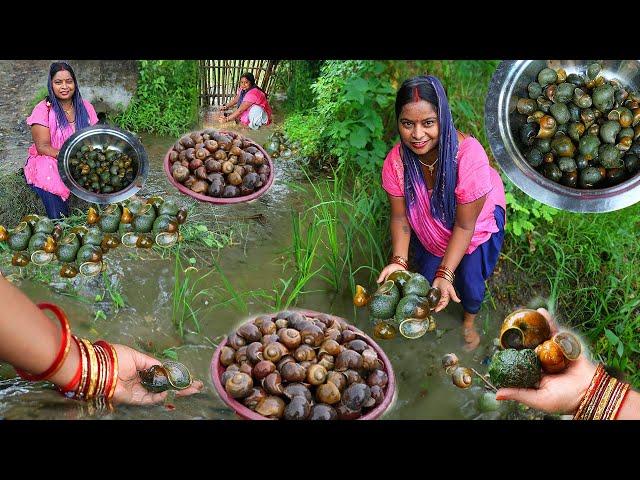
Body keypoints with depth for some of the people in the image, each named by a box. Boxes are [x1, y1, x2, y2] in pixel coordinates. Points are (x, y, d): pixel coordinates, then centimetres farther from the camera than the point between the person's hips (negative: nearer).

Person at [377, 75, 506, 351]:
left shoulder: (469, 156, -42)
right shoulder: (396, 162, -31)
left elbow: (465, 225, -32)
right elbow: (400, 217, -19)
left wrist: (445, 274, -37)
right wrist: (399, 261, -33)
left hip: (476, 221, -3)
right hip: (431, 223, 3)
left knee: (469, 280, 4)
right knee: (426, 276, 12)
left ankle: (469, 321, 40)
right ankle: (432, 309, 50)